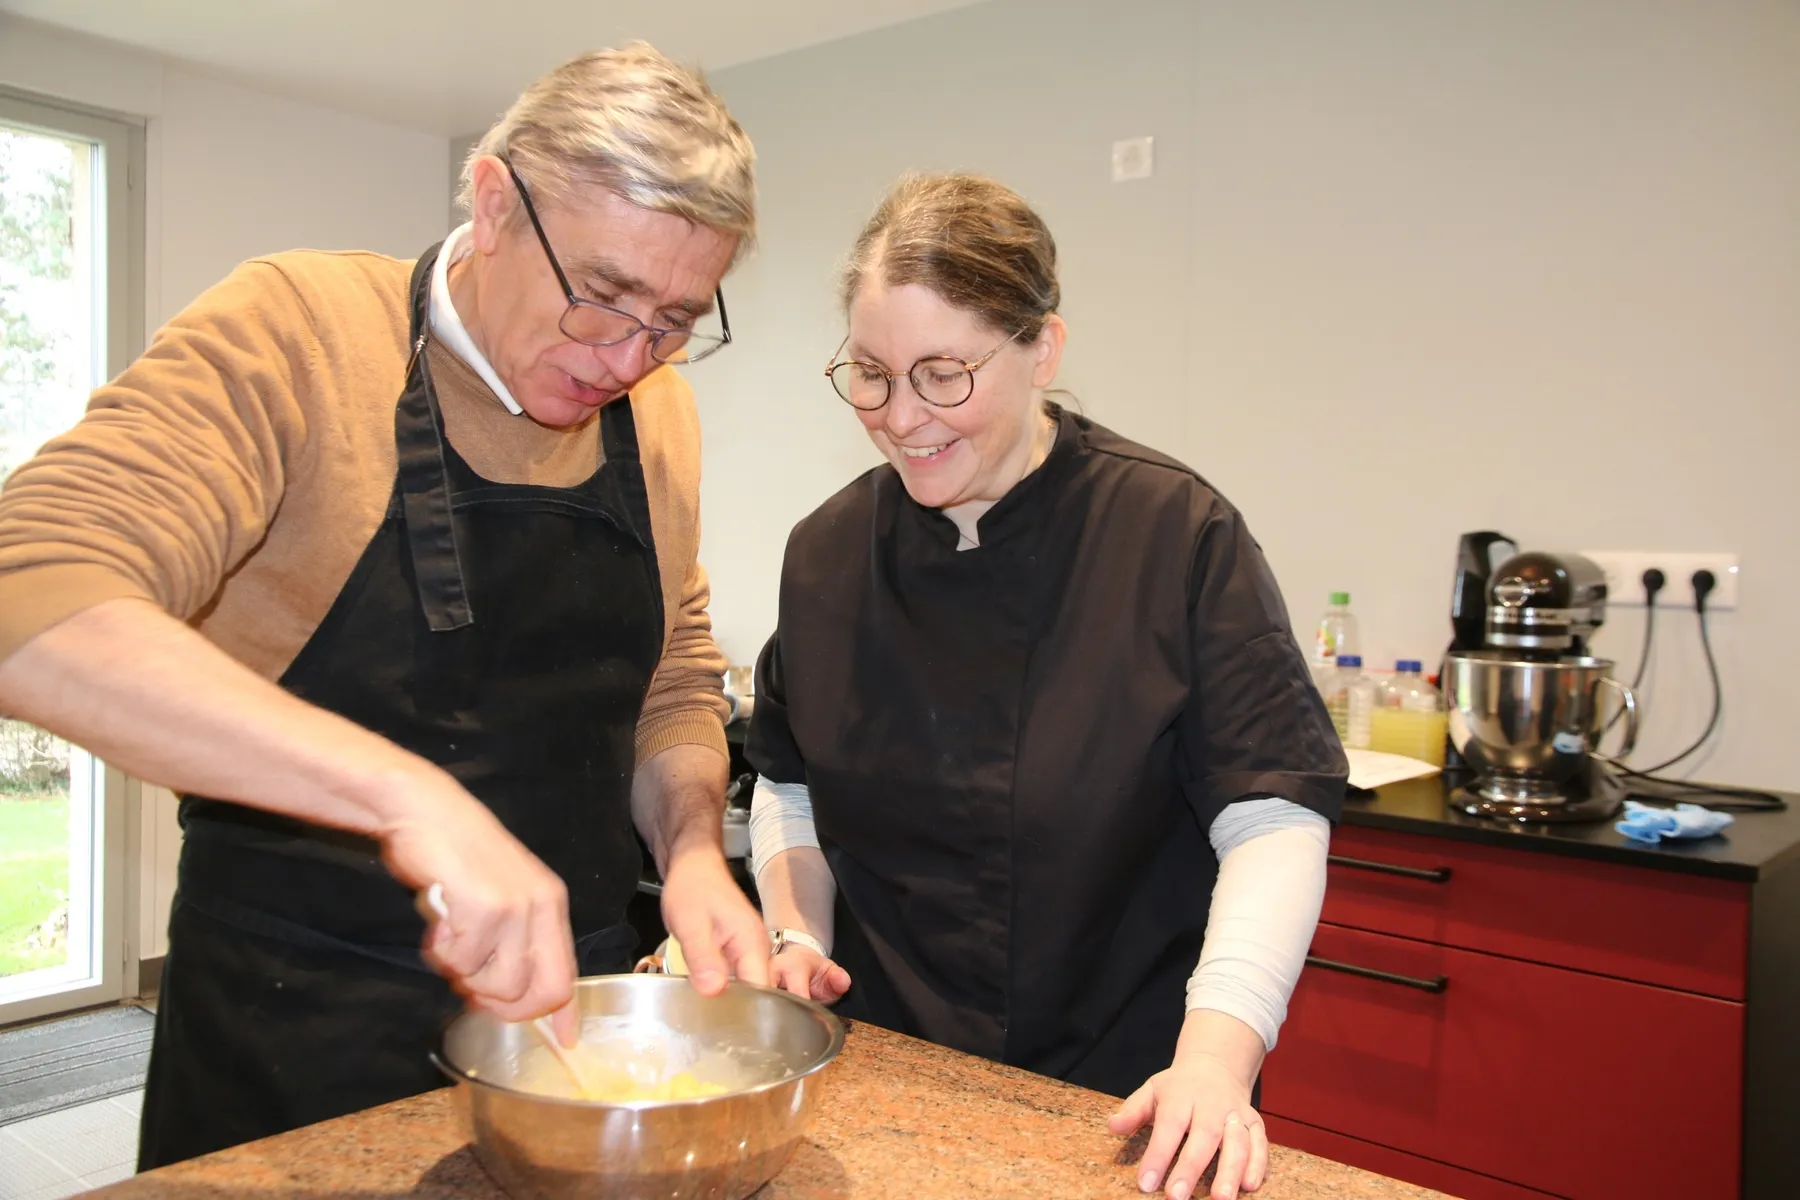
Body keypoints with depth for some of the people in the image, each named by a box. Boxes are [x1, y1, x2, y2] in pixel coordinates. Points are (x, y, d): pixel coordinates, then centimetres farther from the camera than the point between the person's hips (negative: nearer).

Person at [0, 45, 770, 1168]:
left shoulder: (656, 413, 2)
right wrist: (408, 793, -40)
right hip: (298, 1025, -4)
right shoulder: (294, 333, -16)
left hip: (561, 996, 5)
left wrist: (692, 846, -8)